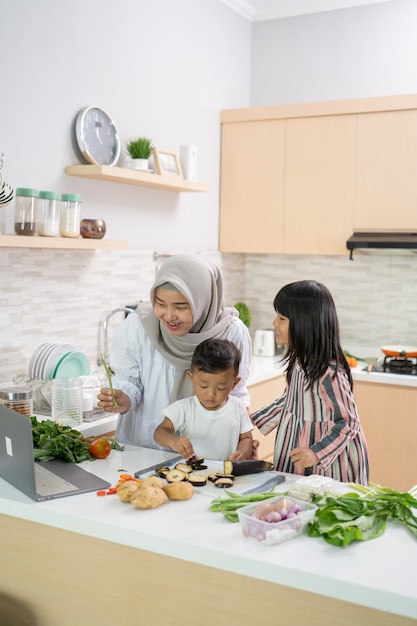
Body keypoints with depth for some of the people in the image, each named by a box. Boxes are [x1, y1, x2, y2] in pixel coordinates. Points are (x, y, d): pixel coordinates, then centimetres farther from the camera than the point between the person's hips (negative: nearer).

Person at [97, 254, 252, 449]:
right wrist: (123, 401, -20)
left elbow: (235, 393, 3)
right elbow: (128, 381, 1)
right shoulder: (135, 327, -11)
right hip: (140, 448, -2)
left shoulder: (231, 333, -9)